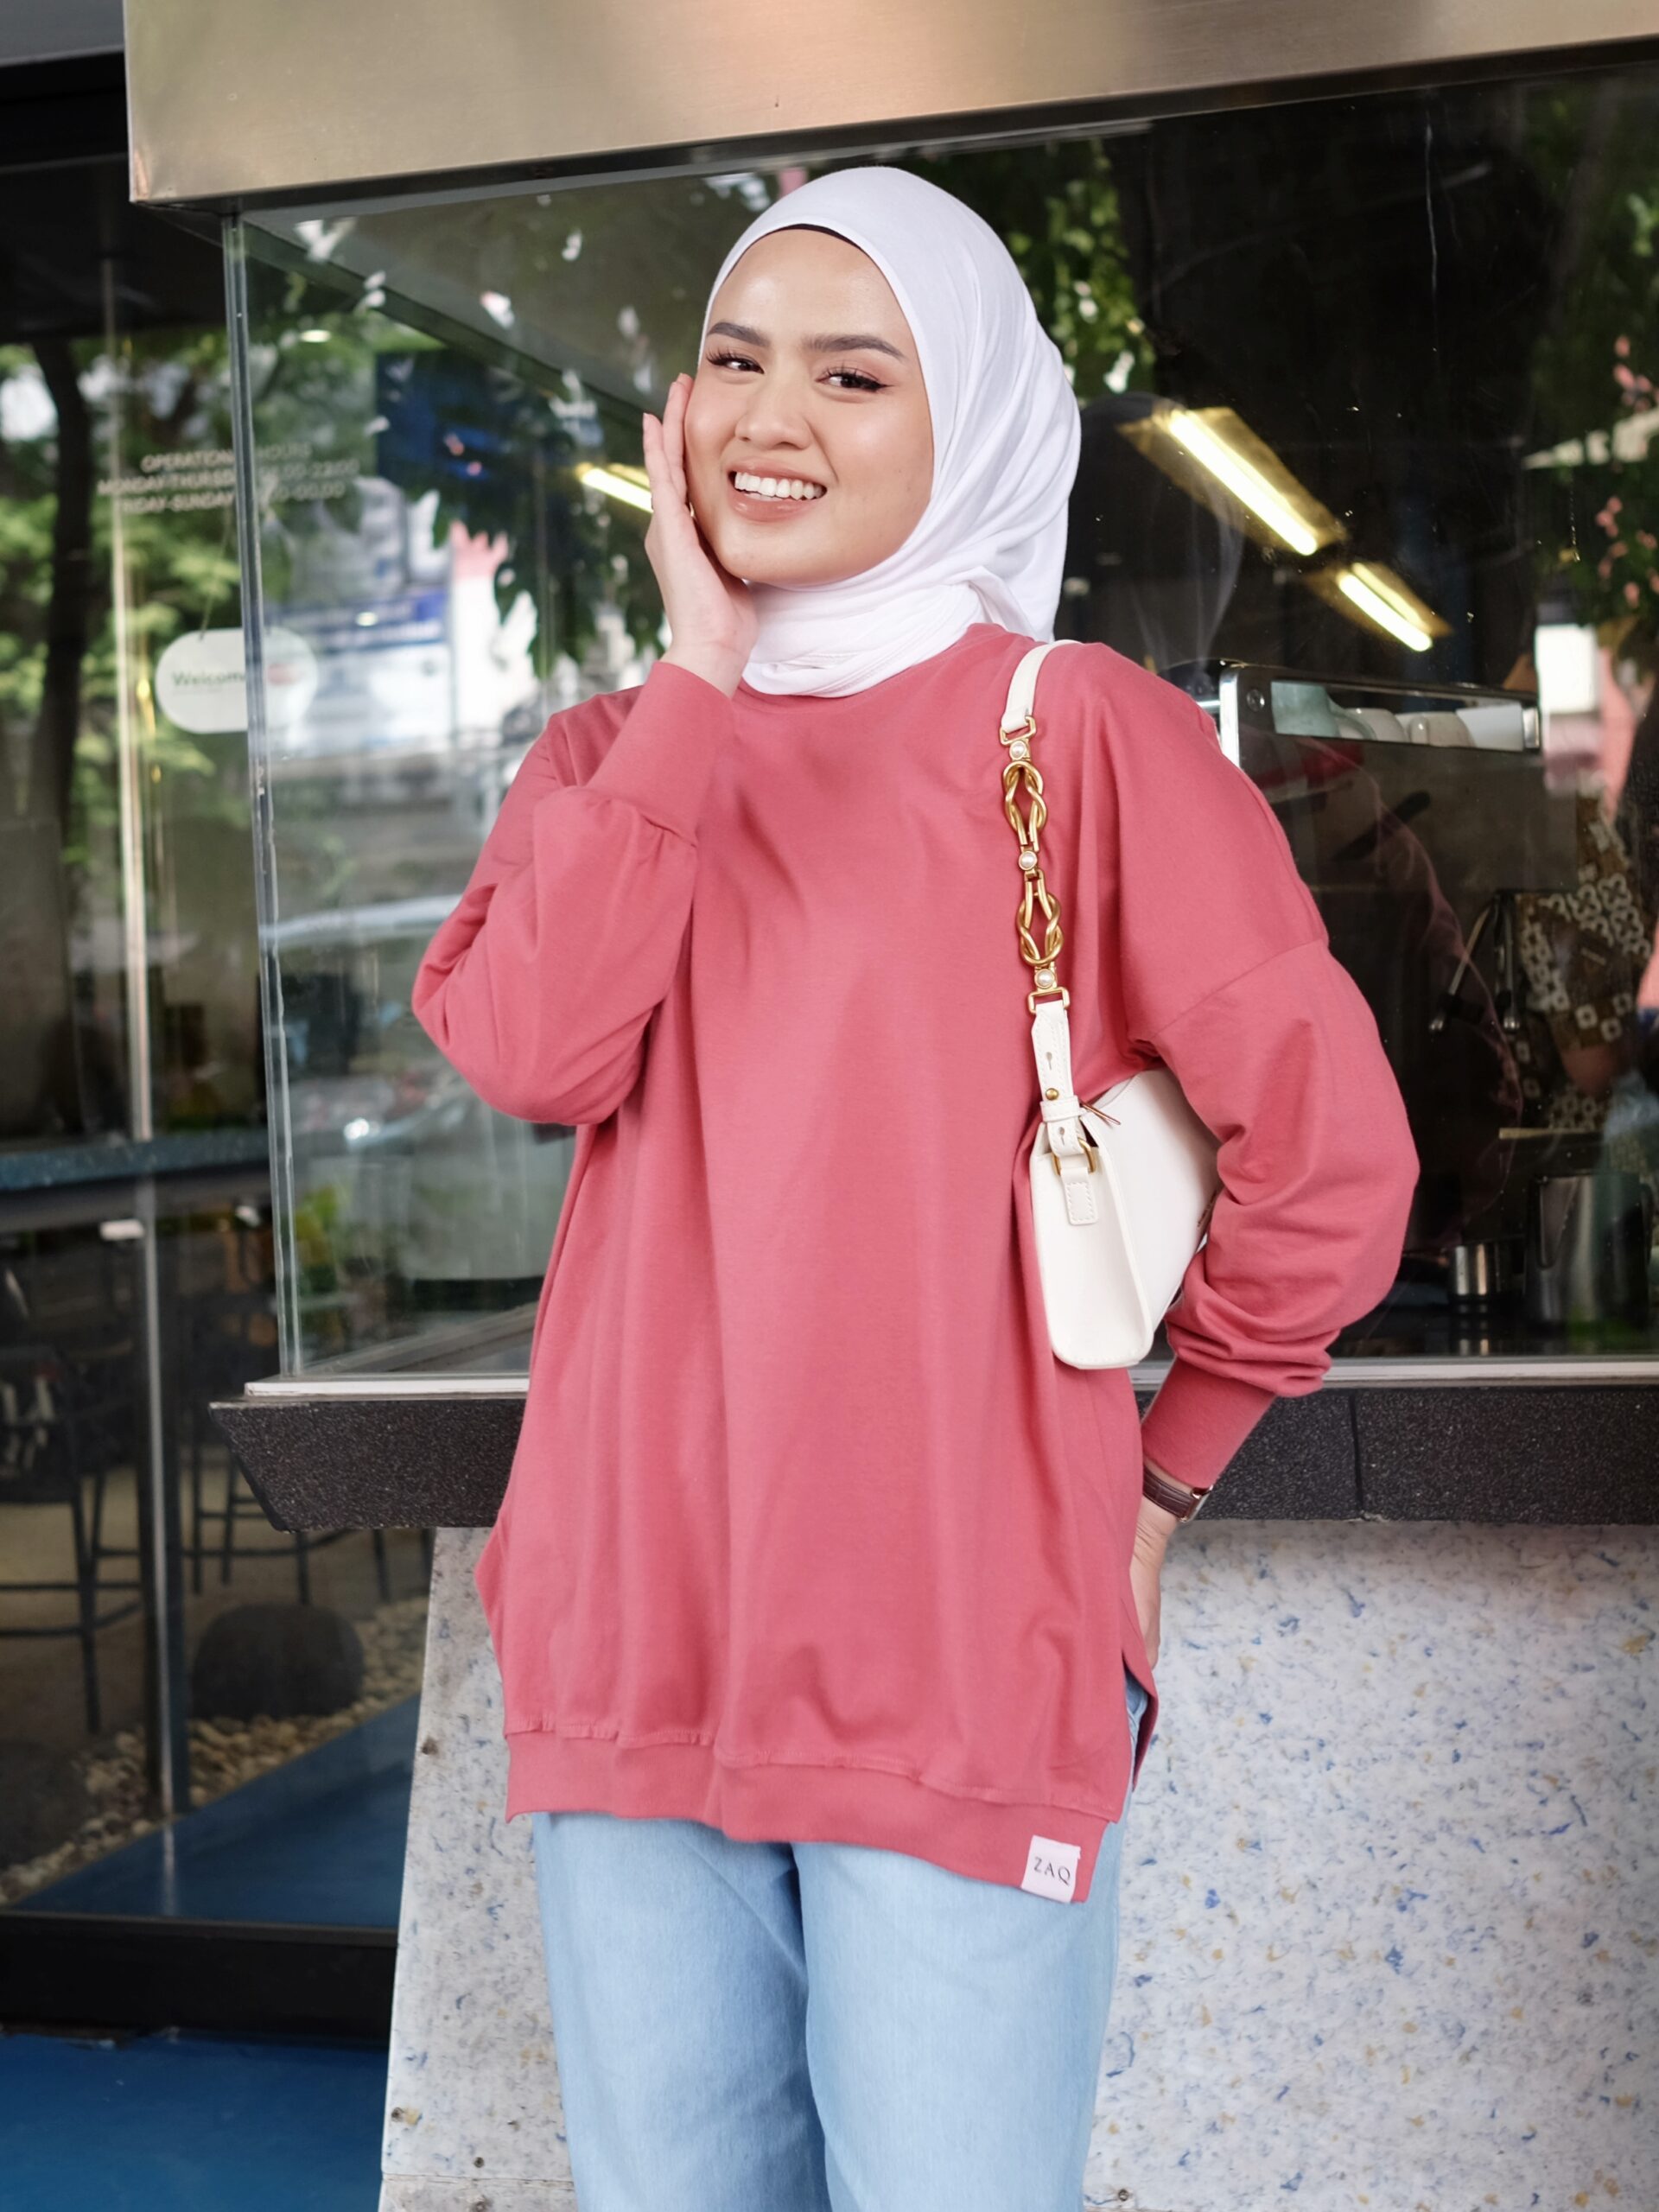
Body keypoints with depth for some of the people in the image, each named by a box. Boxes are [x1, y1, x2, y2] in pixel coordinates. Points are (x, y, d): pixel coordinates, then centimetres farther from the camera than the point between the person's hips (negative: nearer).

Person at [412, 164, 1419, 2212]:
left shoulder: (1076, 731, -3)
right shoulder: (616, 756, 12)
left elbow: (1325, 1149, -4)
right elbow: (530, 1050, -8)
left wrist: (1165, 1469, 4)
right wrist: (703, 678, -6)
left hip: (961, 1657, -4)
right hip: (631, 1637, 5)